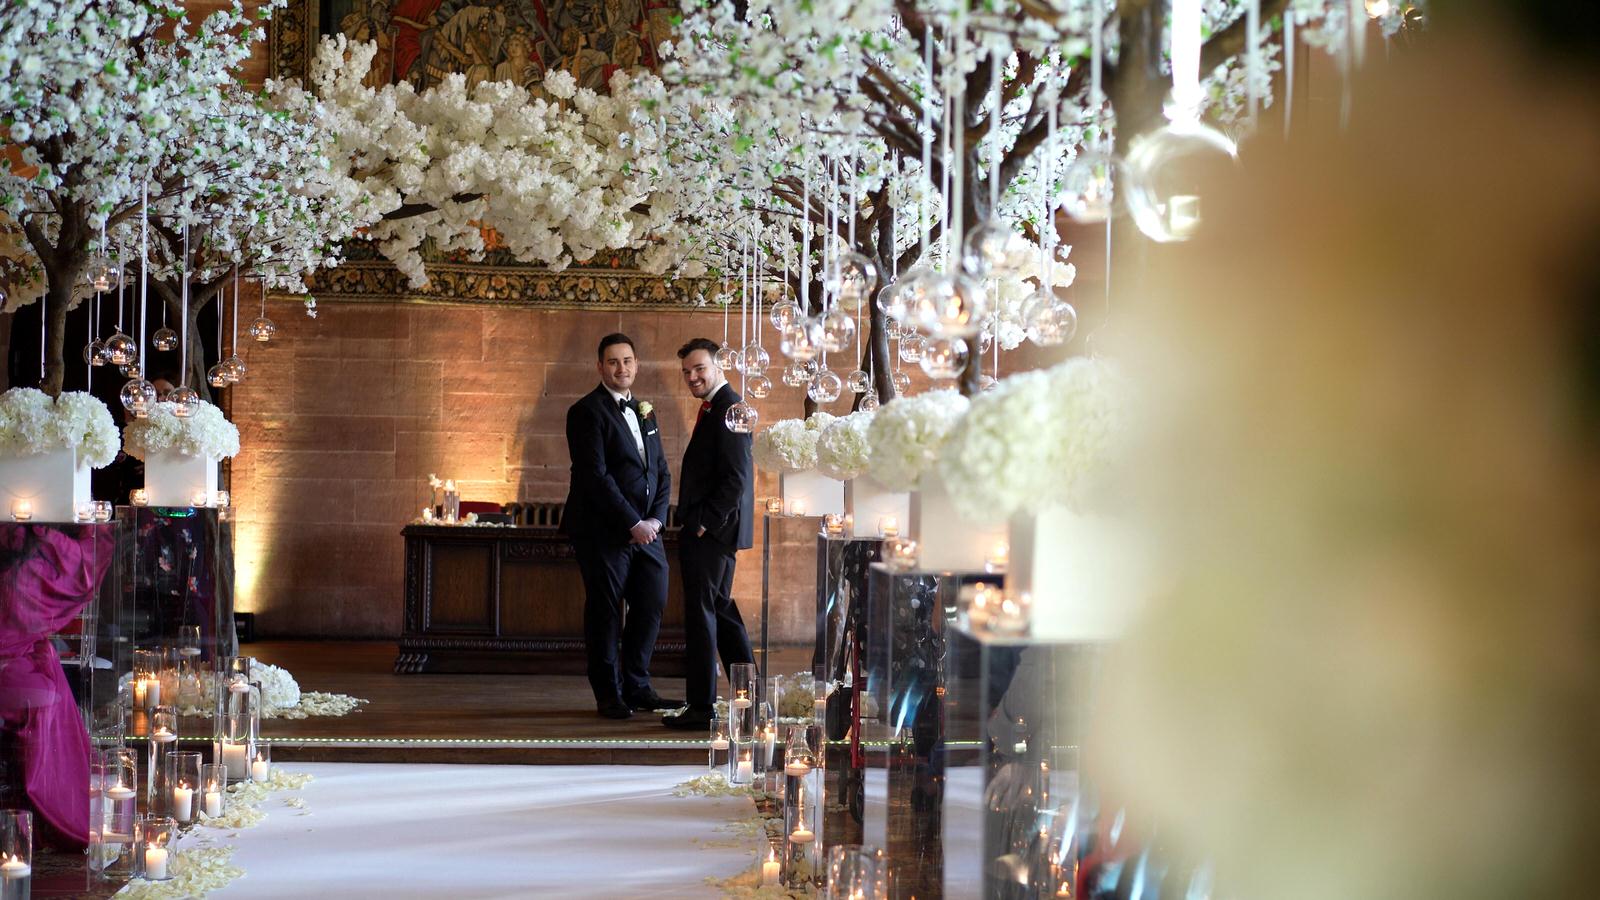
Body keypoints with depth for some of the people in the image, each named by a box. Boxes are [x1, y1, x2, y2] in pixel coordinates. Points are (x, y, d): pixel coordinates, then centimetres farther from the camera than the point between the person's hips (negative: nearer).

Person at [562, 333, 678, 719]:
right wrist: (633, 523, -17)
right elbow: (596, 476, -16)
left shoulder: (643, 412, 16)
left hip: (645, 528, 7)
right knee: (605, 611, 1)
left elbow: (661, 471, 16)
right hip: (604, 530, -7)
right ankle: (609, 694, 11)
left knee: (651, 605, 6)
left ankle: (636, 687, 18)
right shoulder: (587, 412, -8)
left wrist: (656, 517, -1)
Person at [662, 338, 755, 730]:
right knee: (720, 607, 17)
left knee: (701, 611, -7)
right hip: (711, 527, 11)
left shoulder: (728, 408, -16)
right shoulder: (716, 407, 16)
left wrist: (704, 522, -20)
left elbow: (736, 477, -22)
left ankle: (702, 706, -3)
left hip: (710, 530, -11)